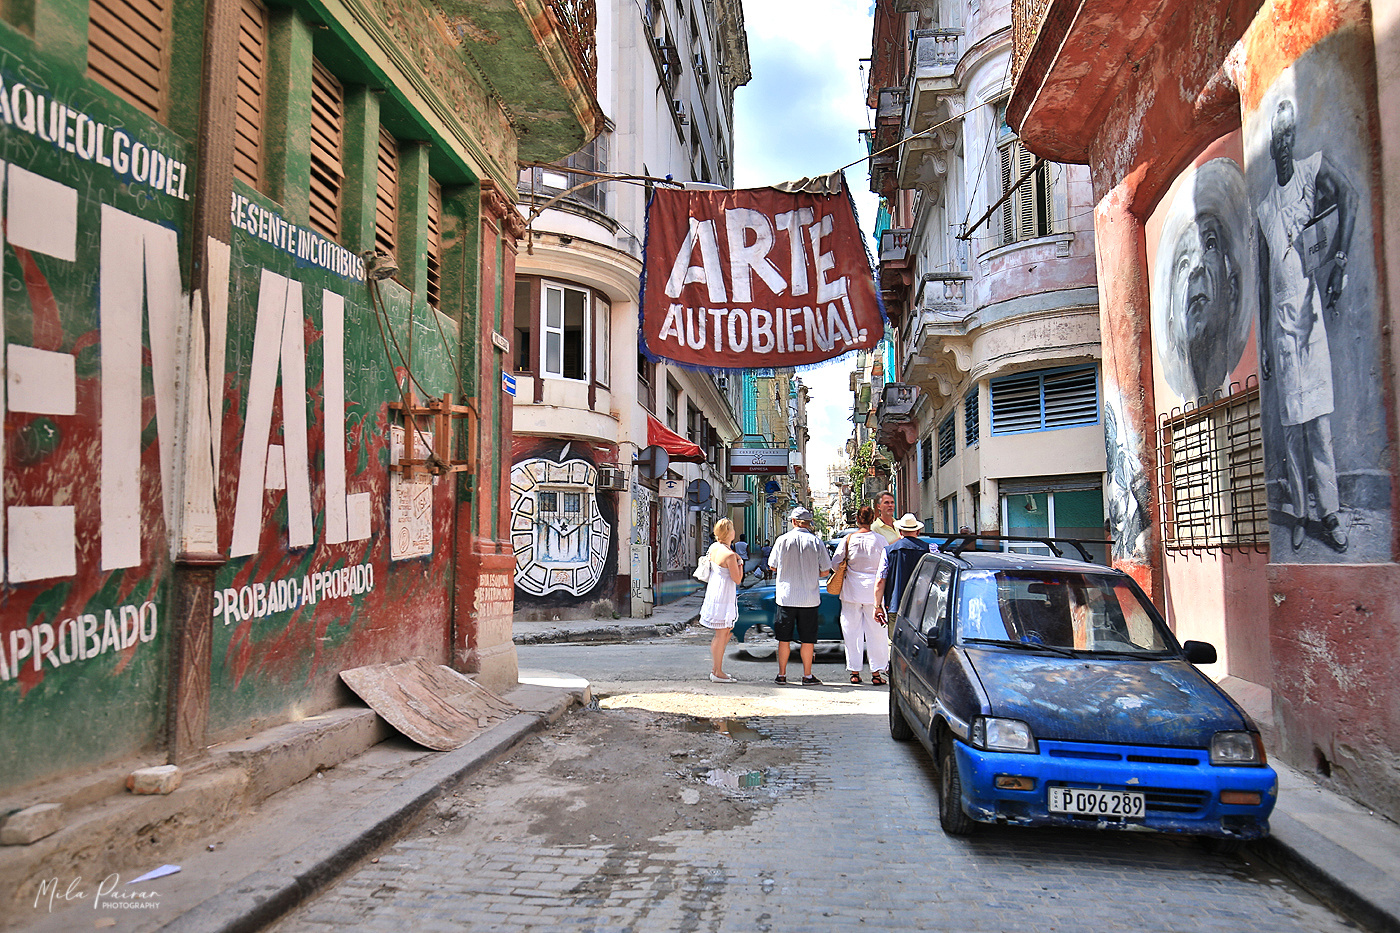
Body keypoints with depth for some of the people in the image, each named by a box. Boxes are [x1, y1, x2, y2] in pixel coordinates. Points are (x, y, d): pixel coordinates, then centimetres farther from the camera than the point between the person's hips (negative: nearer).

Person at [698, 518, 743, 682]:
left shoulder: (713, 547, 5)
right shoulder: (729, 555, -20)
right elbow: (737, 579, -15)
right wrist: (740, 562, -2)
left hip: (713, 593, 9)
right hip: (723, 596, -9)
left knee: (727, 632, 18)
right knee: (721, 634, -1)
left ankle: (714, 668, 23)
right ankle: (718, 673, 7)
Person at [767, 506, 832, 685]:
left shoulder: (782, 540, -4)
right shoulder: (816, 541, -5)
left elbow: (772, 566, 5)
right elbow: (825, 570, 0)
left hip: (786, 596, 1)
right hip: (809, 598, 0)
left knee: (784, 638, 10)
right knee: (808, 639, 8)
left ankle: (781, 674, 15)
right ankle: (807, 675, 13)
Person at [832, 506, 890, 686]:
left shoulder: (848, 539, -3)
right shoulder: (880, 540, -4)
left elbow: (835, 563, -1)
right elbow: (884, 567, -4)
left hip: (851, 590, 0)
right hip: (873, 591, 0)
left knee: (852, 631, 9)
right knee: (875, 632, 7)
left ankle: (854, 672, 12)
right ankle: (877, 672, 8)